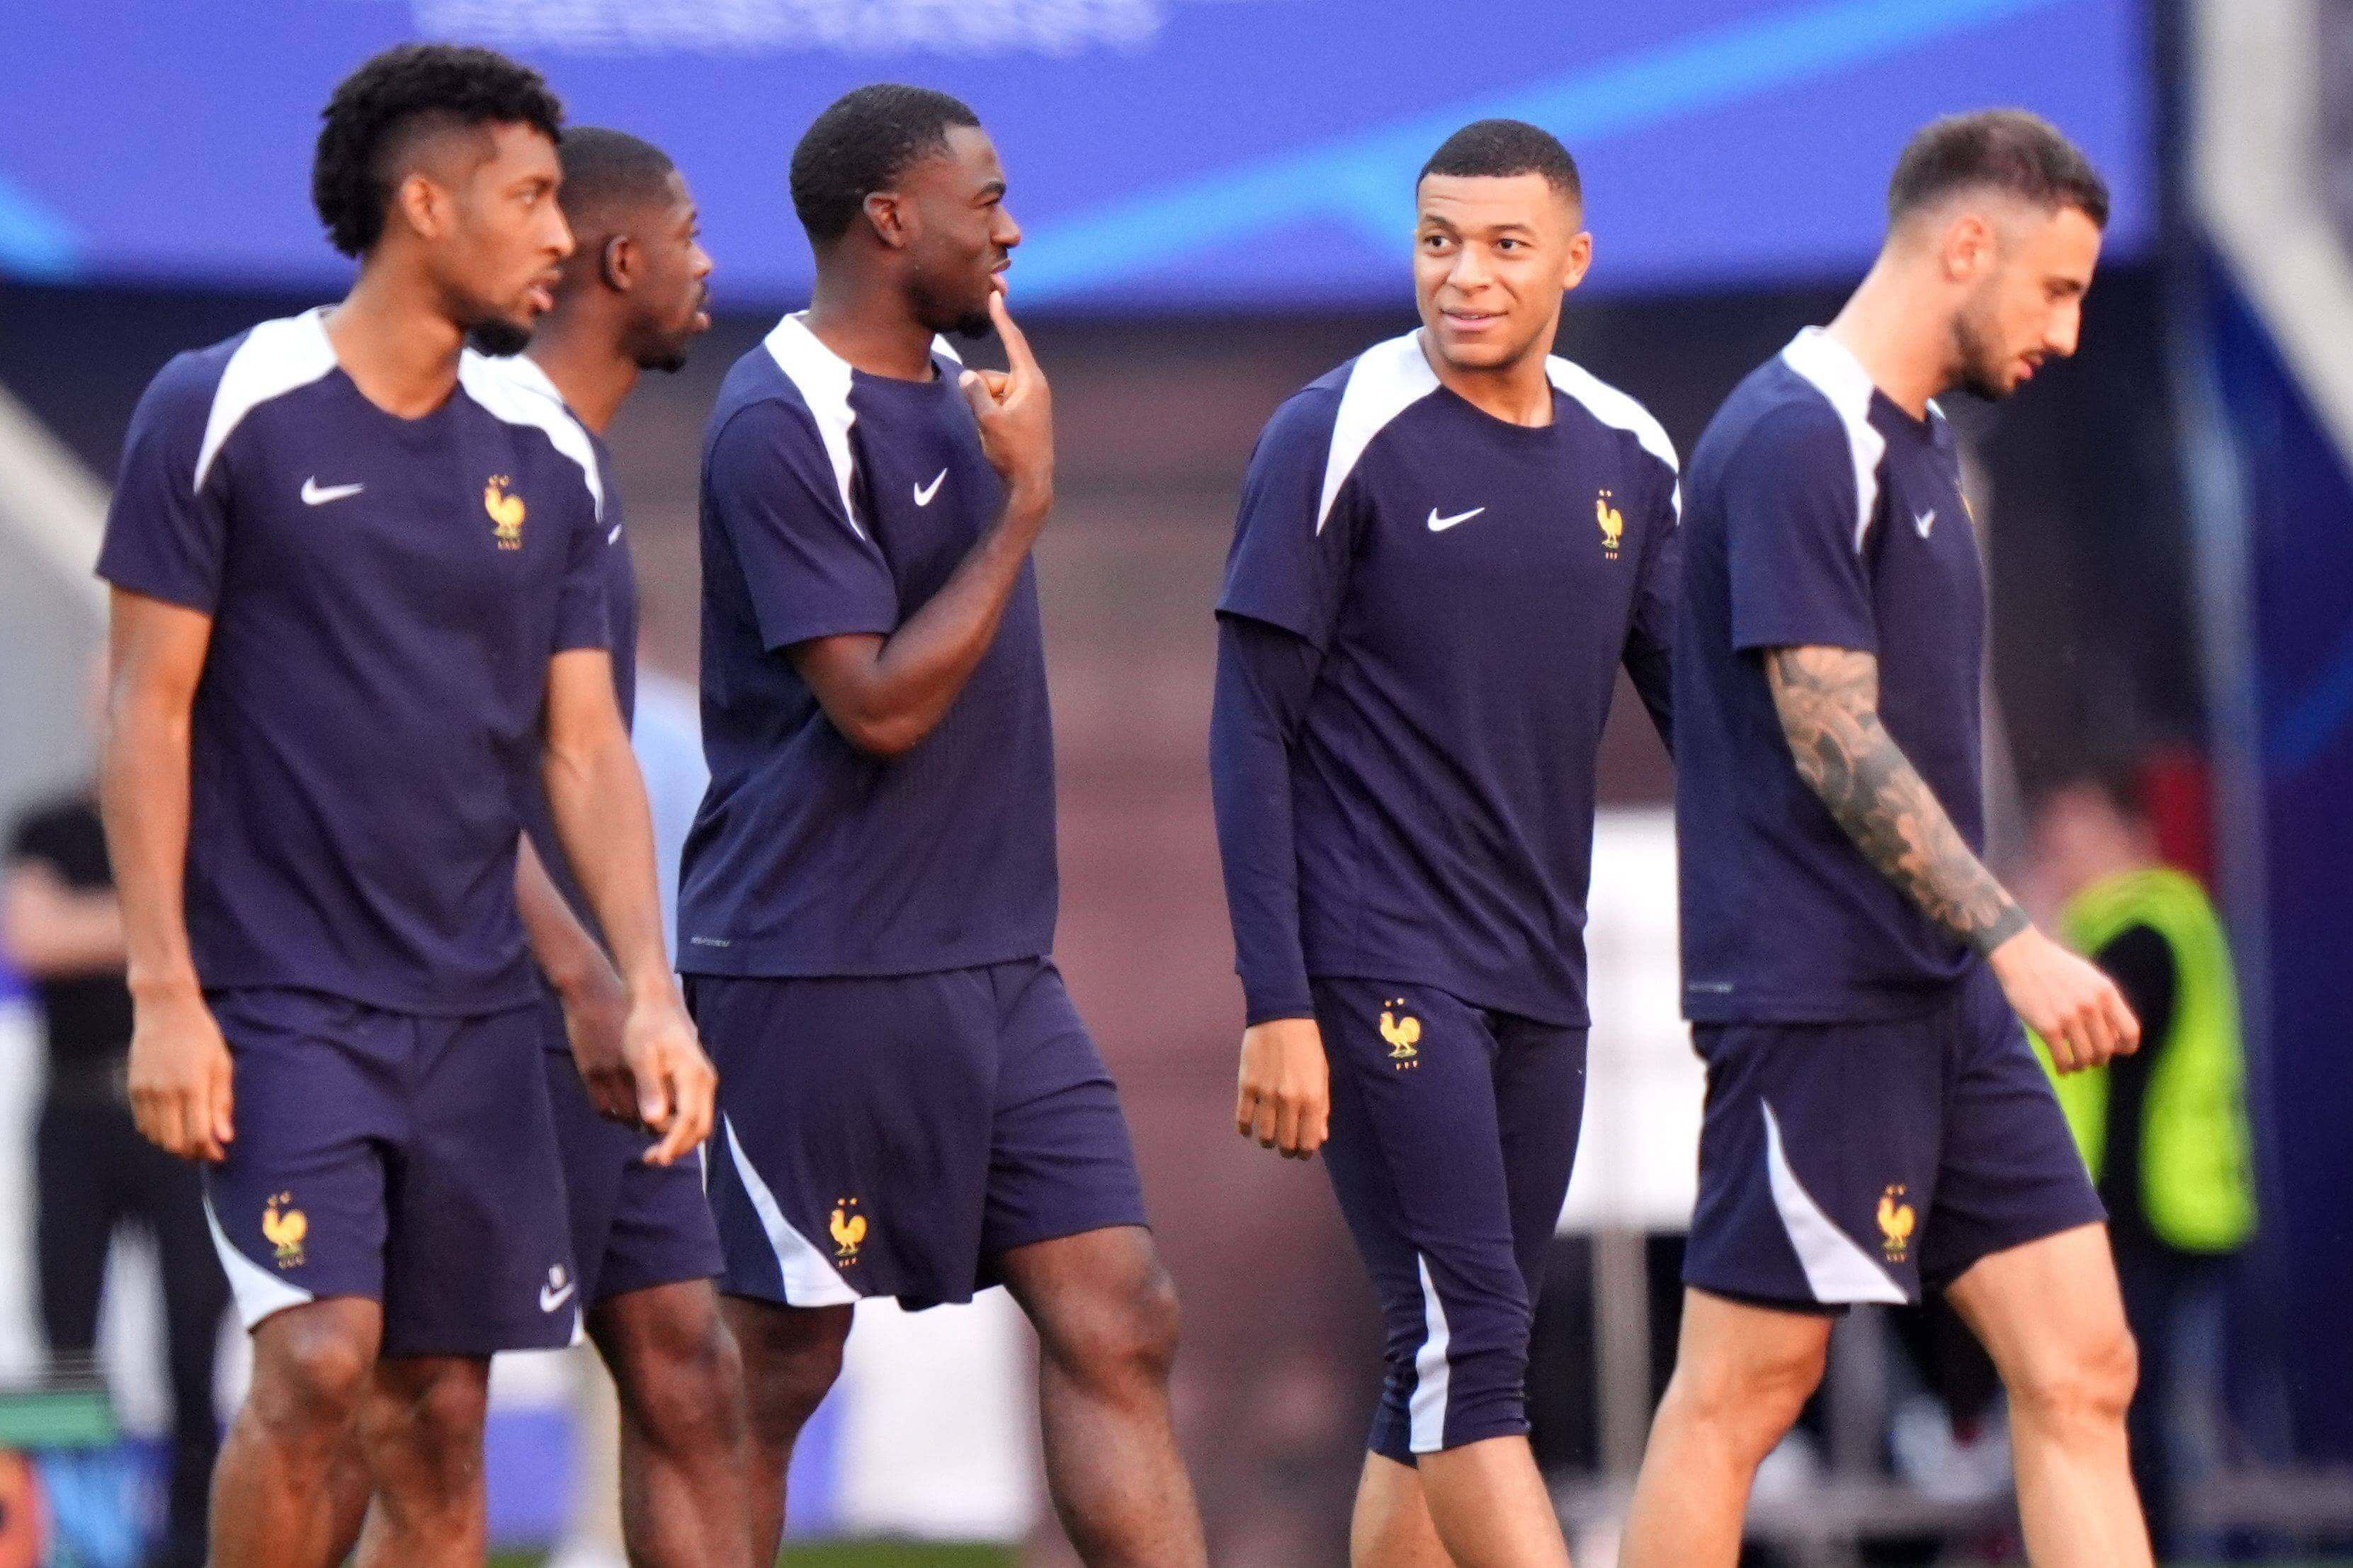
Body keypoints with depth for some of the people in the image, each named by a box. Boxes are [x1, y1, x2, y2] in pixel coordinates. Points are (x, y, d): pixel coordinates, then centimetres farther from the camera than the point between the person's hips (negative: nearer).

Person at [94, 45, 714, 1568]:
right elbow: (149, 711, -5)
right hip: (281, 1000, -5)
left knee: (440, 1419, 4)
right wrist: (165, 993, -11)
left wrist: (649, 988, 0)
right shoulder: (222, 412, -5)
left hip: (477, 1012, 5)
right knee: (318, 1359, -18)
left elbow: (585, 744, 11)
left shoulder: (547, 457, 9)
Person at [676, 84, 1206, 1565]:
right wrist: (1024, 500, -17)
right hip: (821, 979, -8)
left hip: (992, 965, 8)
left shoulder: (952, 389, 14)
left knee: (1119, 1325, 0)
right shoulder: (783, 425, -14)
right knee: (775, 1364, 0)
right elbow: (880, 704, -19)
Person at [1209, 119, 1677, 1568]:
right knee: (1468, 1347, -13)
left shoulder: (1626, 457, 10)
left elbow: (1697, 703, 16)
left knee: (1457, 1364, 8)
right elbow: (1253, 736, -7)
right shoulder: (1340, 440, -7)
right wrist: (1277, 1006, -13)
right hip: (1381, 969, -6)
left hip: (1541, 982, 6)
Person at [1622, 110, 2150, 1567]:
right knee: (1744, 1385, -3)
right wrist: (2016, 940, -24)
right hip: (1816, 995, -9)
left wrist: (1992, 958, 20)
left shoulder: (1920, 441, 16)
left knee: (2081, 1366, 2)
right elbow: (1833, 744, -20)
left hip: (1948, 1004, 9)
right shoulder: (1795, 443, -14)